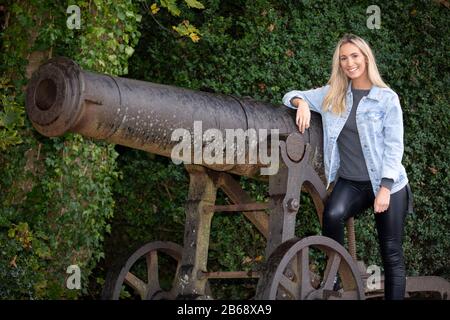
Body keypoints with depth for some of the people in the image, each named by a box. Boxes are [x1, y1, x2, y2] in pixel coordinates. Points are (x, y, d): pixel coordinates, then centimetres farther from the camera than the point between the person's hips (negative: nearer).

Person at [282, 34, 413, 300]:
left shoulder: (387, 98, -4)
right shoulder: (332, 95, 8)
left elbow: (394, 147, -7)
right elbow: (291, 96, 14)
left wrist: (385, 188, -15)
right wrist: (301, 102, -10)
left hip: (387, 184, -2)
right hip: (349, 182, 2)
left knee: (392, 253, 1)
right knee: (332, 215, -29)